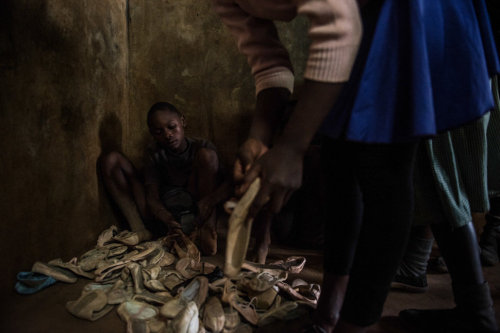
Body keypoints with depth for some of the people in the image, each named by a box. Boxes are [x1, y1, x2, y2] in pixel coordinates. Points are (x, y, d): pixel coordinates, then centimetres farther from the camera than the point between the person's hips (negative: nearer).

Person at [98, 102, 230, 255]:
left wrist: (211, 199, -34)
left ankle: (207, 229, -24)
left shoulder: (201, 147, -2)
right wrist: (166, 218, -31)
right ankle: (139, 230, -19)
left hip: (195, 212, -2)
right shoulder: (154, 153, 3)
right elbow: (152, 197, -8)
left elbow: (228, 185, -11)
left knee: (207, 155, -21)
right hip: (163, 212, 3)